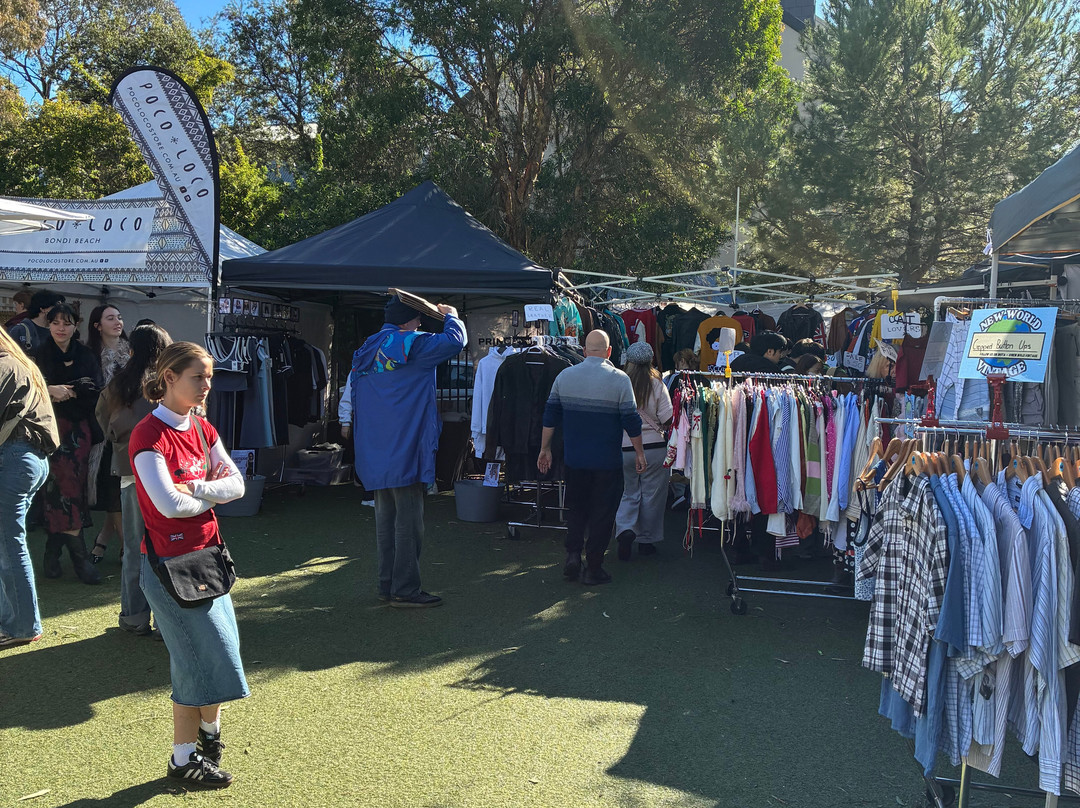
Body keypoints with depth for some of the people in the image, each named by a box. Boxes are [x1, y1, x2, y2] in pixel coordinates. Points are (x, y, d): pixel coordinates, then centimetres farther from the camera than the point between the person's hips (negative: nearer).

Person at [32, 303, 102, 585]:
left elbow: (95, 389, 2)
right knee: (67, 487, -9)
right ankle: (80, 556, -7)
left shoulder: (84, 355, 11)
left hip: (79, 428, 3)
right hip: (52, 426, -3)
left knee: (71, 485, 1)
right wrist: (50, 390, -19)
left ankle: (53, 550, 15)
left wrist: (67, 389, -12)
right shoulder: (40, 355, 4)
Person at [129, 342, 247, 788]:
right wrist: (212, 491, -7)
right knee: (202, 656, 0)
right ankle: (184, 759, 17)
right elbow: (170, 504, -24)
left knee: (215, 650, 12)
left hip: (207, 552, 7)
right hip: (170, 562, -7)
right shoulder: (149, 435, -16)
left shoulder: (202, 429, 8)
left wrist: (194, 489, -15)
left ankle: (208, 734, 33)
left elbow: (237, 484, 1)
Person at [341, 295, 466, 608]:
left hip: (374, 454, 8)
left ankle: (387, 585, 20)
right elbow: (455, 340, -11)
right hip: (405, 451, -8)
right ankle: (405, 590, 0)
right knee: (408, 520, -3)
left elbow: (354, 396, 22)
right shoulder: (413, 344, -10)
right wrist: (450, 315, 8)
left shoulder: (366, 351, 14)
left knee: (386, 518, 13)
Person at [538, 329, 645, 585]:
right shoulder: (619, 379, -10)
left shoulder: (564, 376, 0)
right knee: (602, 513, 7)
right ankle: (593, 568, 12)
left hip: (574, 459, 3)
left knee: (576, 508, 19)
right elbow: (631, 421, -8)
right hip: (607, 461, -3)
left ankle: (573, 554, 6)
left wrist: (545, 449, 15)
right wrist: (639, 453, 3)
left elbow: (550, 417, 5)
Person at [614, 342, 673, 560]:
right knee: (652, 495, 11)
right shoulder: (657, 385, -9)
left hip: (624, 447, 1)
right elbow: (667, 419, -9)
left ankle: (625, 529, -8)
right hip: (654, 447, -1)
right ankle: (646, 541, 19)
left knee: (629, 493, 15)